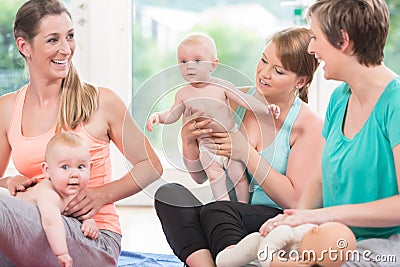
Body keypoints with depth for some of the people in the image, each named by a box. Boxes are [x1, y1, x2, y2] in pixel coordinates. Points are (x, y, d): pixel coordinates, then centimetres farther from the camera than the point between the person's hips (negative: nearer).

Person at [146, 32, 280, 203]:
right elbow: (172, 115, 8)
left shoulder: (222, 86, -12)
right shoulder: (183, 94, -5)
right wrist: (157, 116, -10)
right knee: (214, 176, -3)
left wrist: (267, 109, -20)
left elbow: (245, 100, -10)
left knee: (238, 174, 0)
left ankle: (244, 206, 15)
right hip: (206, 144, 2)